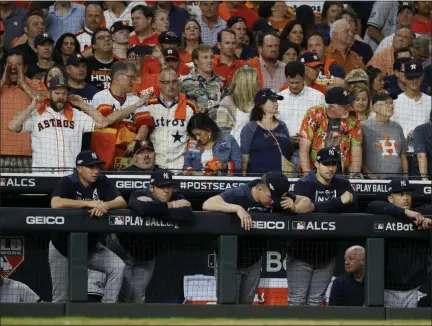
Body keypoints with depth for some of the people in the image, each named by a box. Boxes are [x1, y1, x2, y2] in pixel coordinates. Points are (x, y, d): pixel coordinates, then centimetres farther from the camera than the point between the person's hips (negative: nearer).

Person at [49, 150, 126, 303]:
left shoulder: (103, 183, -4)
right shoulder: (67, 183, -15)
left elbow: (122, 202, -14)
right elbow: (55, 203, -34)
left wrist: (105, 205, -37)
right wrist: (89, 203, -36)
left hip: (91, 246, 3)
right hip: (63, 247, -3)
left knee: (118, 267, -16)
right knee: (61, 297, -1)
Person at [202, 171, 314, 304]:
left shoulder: (278, 197, -10)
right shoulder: (238, 195, -25)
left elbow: (308, 204, -4)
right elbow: (207, 204, -37)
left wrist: (294, 208, -26)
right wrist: (238, 208, -47)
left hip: (254, 262, 5)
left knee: (246, 303, 12)